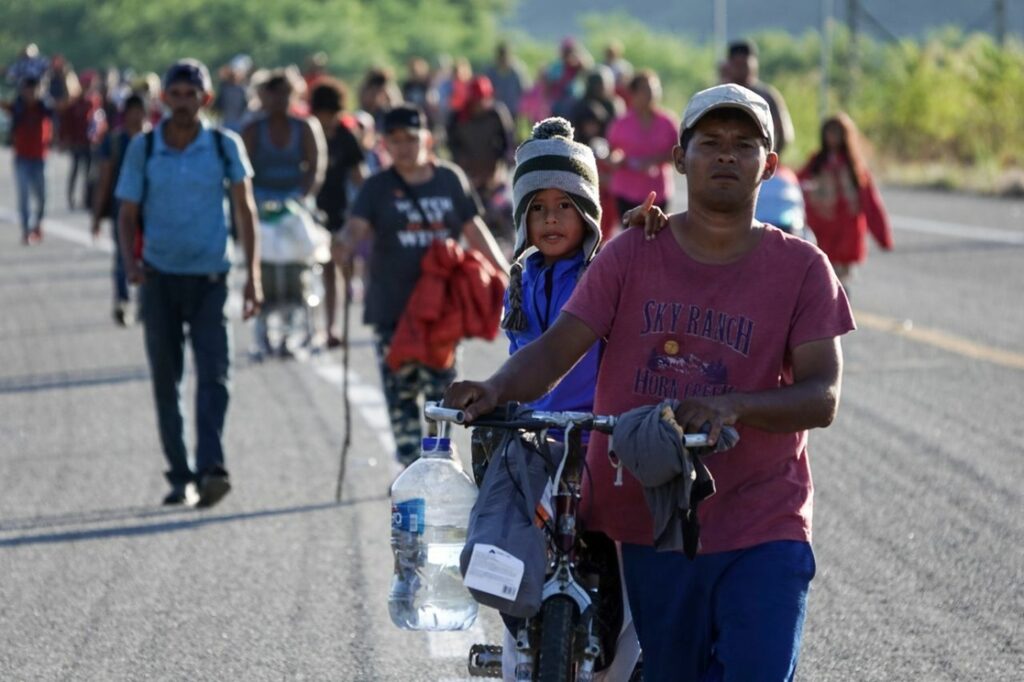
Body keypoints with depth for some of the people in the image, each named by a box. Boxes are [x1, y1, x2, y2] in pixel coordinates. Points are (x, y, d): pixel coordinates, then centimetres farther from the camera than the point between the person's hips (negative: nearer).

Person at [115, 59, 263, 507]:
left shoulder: (225, 146, -2)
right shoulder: (143, 149, 0)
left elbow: (245, 210, 3)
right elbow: (128, 213, 6)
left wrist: (252, 275, -4)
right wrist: (130, 261, -13)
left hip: (210, 277, -2)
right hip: (160, 277, 2)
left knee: (214, 373, -15)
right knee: (166, 380, 4)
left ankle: (211, 468, -23)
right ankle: (180, 475, 11)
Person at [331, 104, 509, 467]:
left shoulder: (451, 179, 6)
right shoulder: (377, 188, 2)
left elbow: (474, 229, 12)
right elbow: (356, 226, -13)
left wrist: (505, 273, 10)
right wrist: (344, 247, -36)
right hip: (392, 307, -1)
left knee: (441, 385, -2)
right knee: (400, 389, 1)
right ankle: (410, 465, 7)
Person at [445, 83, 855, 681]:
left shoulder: (800, 268, 0)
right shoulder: (633, 255, 5)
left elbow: (823, 396, -9)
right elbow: (556, 350, -3)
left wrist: (734, 407, -27)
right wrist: (495, 390, -24)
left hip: (763, 536, -2)